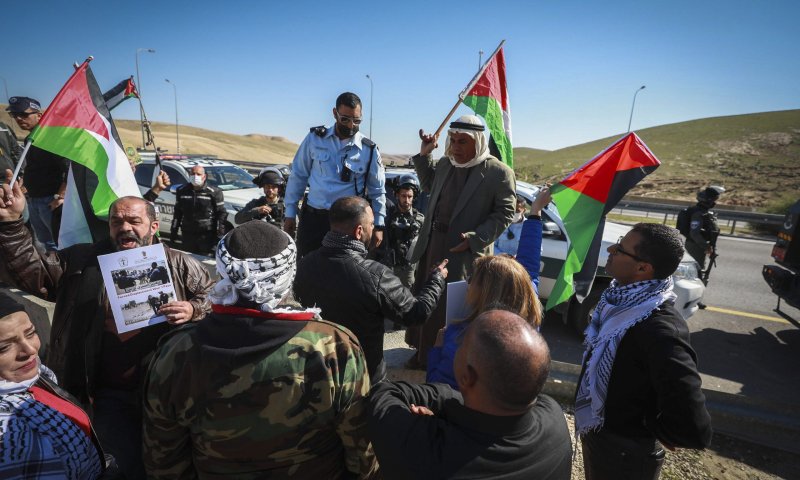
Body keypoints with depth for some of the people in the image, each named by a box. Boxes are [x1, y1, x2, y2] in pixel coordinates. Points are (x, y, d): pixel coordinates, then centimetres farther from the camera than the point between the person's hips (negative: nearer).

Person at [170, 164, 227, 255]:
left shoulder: (214, 192, -5)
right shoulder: (182, 191, 9)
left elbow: (221, 213, -5)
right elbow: (177, 212, 17)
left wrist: (220, 233, -10)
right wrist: (173, 230, 16)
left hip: (207, 234, -4)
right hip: (187, 234, 4)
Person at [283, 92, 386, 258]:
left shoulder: (369, 149, -1)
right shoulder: (315, 138, 0)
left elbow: (377, 190, 6)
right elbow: (298, 175, 6)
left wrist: (378, 226, 4)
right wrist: (290, 213, 6)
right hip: (312, 217, 1)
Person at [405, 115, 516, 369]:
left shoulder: (499, 173, -12)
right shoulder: (445, 164, 7)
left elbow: (505, 213, -11)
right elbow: (430, 187, 23)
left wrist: (475, 239, -20)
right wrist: (424, 155, 11)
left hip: (464, 252, -7)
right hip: (432, 245, 7)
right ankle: (424, 352, 38)